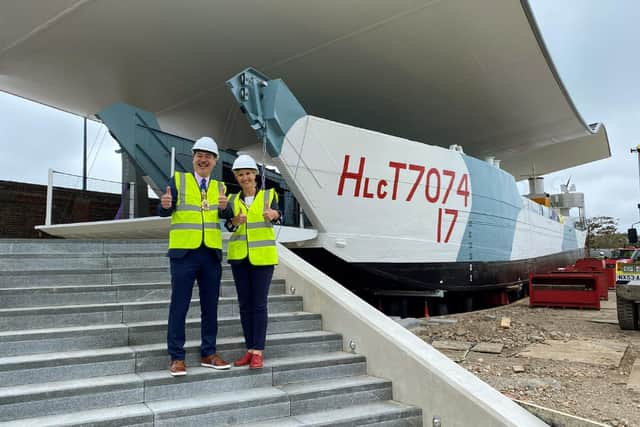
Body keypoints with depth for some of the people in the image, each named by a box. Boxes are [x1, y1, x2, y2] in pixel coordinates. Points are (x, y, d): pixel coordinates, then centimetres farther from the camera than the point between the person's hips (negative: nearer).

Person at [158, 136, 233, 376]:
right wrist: (165, 204, -28)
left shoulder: (219, 187, 12)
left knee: (210, 306, 10)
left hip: (211, 253, 4)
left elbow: (226, 216, -3)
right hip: (184, 252, -3)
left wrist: (224, 207, -25)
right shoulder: (178, 180, 3)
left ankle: (208, 354, 21)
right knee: (179, 306, 1)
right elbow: (164, 212, -6)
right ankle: (176, 357, 12)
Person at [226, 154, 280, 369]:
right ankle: (250, 349, 17)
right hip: (239, 256, 4)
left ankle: (258, 351, 4)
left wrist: (274, 215, -43)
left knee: (259, 304, -4)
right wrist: (234, 221, -29)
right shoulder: (233, 200, 9)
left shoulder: (268, 195, 0)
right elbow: (228, 225, -6)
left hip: (262, 256, -4)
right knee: (244, 304, 7)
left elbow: (276, 214, -20)